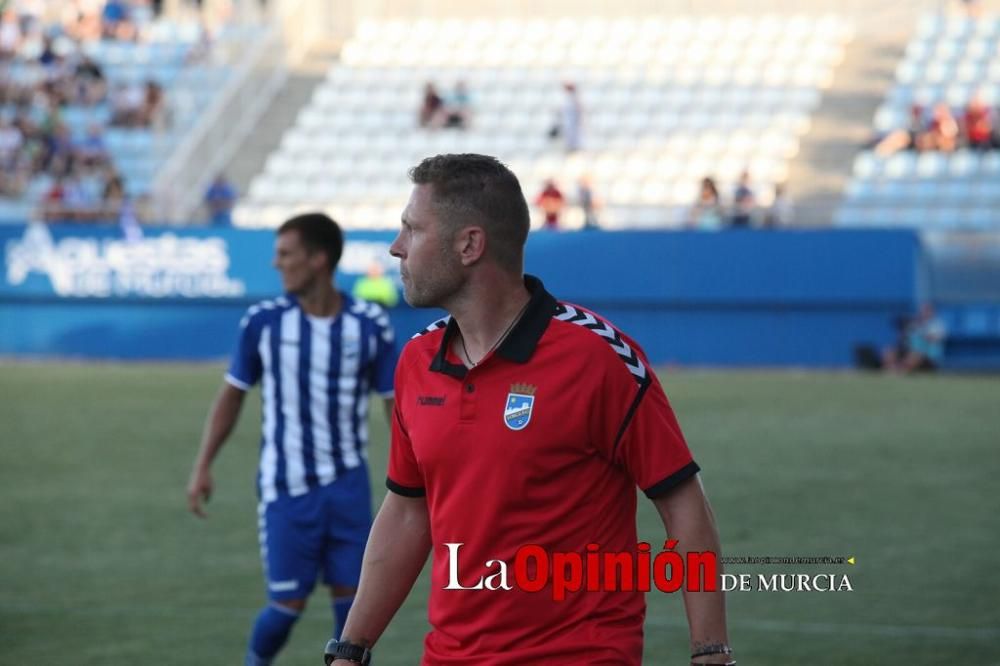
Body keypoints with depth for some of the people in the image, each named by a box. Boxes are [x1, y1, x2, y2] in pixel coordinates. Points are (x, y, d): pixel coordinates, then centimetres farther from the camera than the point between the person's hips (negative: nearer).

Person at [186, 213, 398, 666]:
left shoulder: (370, 326, -5)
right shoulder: (262, 322, -5)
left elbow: (396, 404, 2)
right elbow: (232, 395, 6)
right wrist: (203, 466, 1)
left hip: (348, 485, 1)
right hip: (286, 488, -1)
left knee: (351, 596, 0)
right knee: (288, 604, -1)